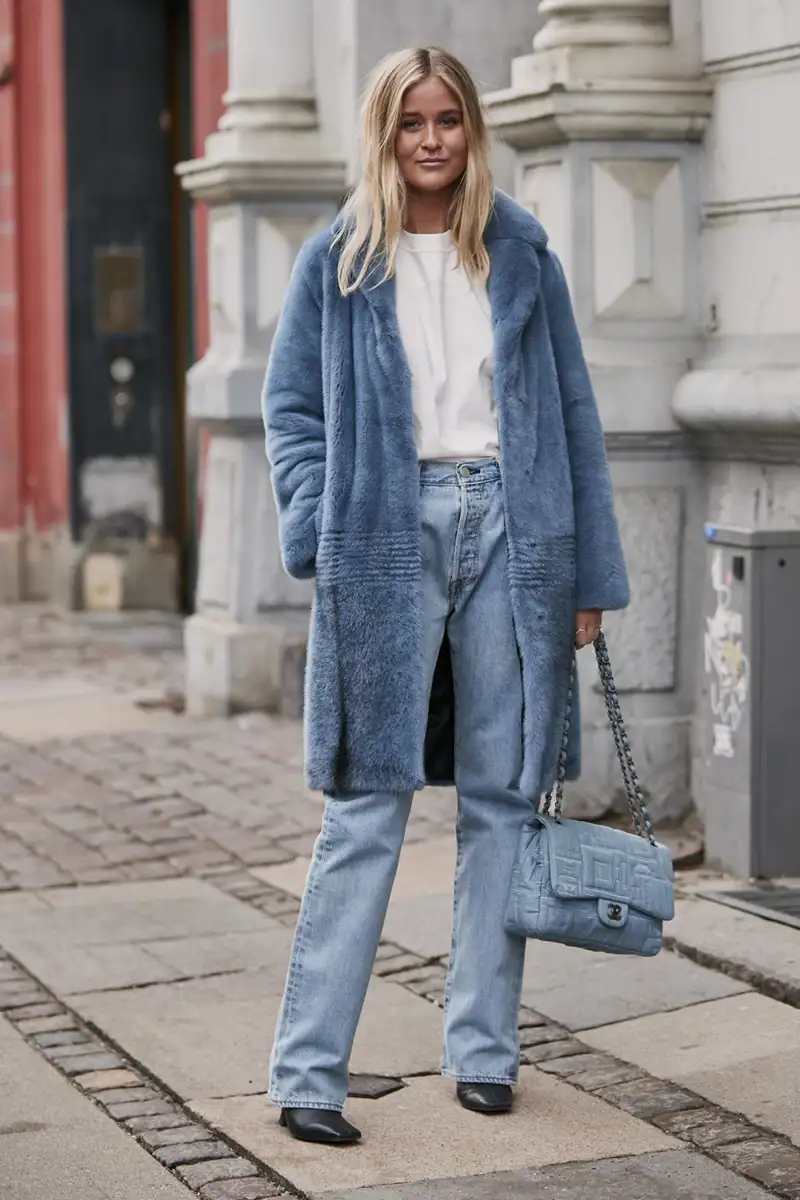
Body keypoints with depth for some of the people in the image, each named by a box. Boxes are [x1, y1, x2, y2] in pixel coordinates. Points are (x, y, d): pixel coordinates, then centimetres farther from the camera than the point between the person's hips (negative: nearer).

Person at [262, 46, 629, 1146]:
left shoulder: (521, 254, 9)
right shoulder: (338, 261, 6)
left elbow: (573, 414, 9)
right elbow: (291, 405, 8)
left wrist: (590, 574, 4)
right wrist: (318, 525, -8)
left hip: (509, 530, 2)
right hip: (388, 537, -2)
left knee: (503, 797, 6)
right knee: (367, 806, -4)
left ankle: (483, 1047, 17)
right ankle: (308, 1067, -1)